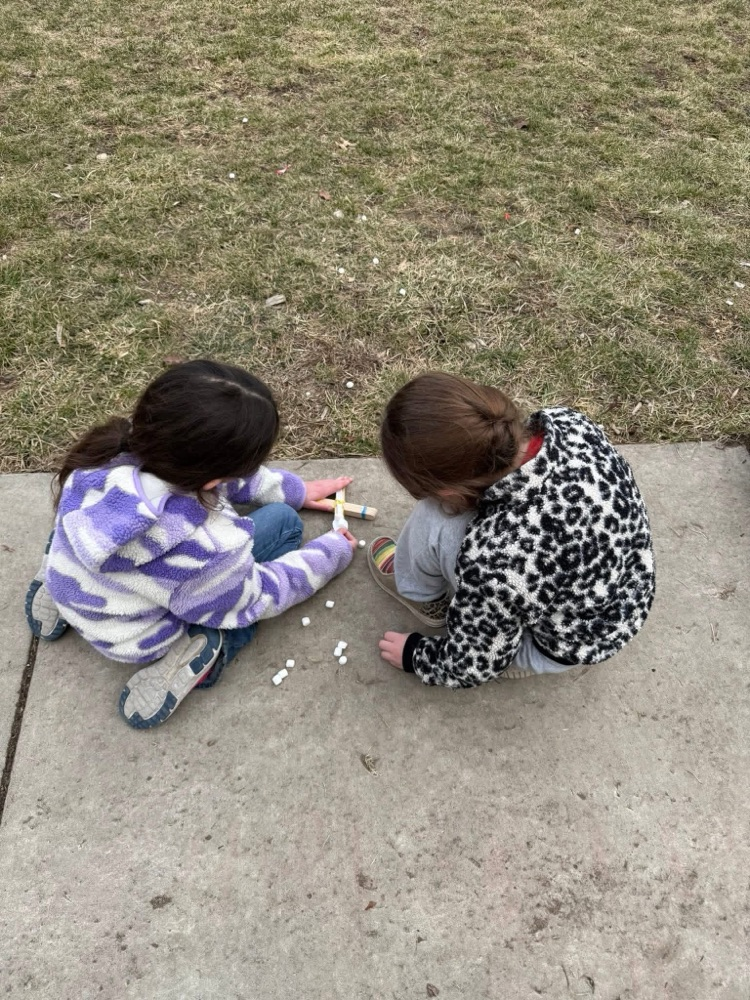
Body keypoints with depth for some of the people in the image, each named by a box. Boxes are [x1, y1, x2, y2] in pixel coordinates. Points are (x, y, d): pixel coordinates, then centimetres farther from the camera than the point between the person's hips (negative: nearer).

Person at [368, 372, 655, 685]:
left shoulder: (495, 559, -41)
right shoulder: (569, 423, -24)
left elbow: (474, 665, -19)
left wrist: (414, 655, 1)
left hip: (561, 648, -6)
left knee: (434, 523, -16)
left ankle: (419, 593, 16)